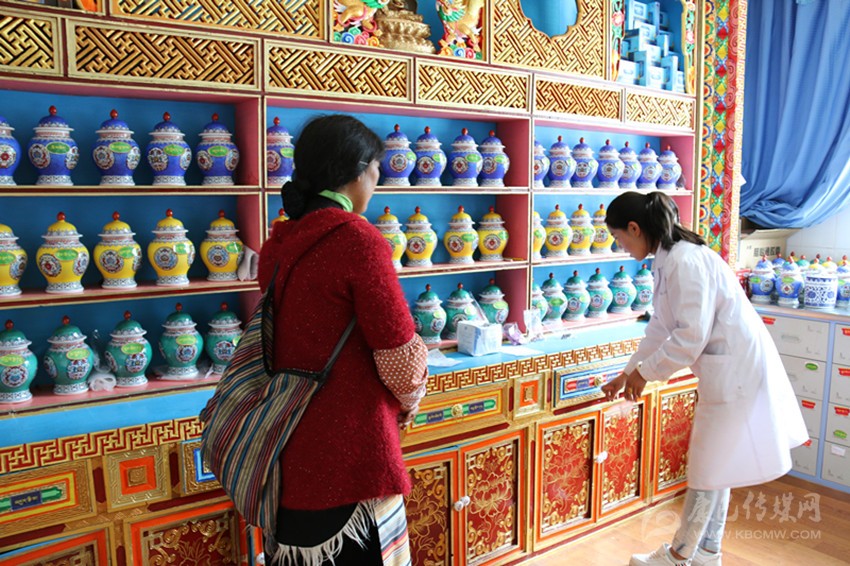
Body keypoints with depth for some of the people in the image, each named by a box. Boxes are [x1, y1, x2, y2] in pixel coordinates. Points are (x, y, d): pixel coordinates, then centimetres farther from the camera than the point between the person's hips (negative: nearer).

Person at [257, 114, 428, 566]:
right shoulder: (358, 239, -18)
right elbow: (400, 355, -16)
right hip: (348, 448, -7)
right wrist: (409, 400, 5)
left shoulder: (277, 243, 3)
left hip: (290, 447, 7)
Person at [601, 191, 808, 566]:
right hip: (725, 368, 10)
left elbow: (691, 337, -25)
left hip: (736, 370, -10)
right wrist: (626, 374, 15)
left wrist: (645, 372, -13)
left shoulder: (685, 261, -23)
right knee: (715, 465, 18)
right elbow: (661, 327, 14)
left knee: (708, 468, 4)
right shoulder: (668, 259, 7)